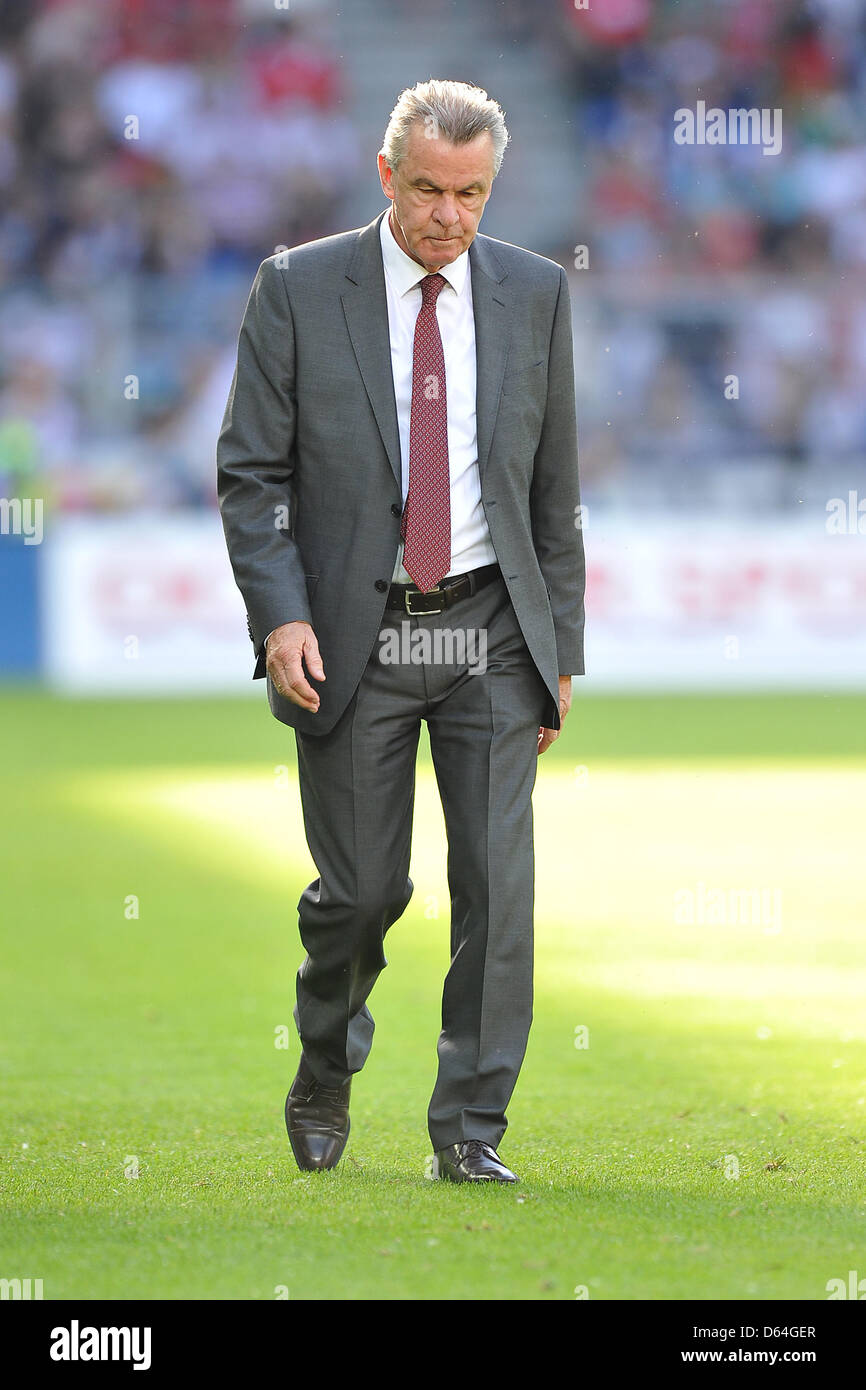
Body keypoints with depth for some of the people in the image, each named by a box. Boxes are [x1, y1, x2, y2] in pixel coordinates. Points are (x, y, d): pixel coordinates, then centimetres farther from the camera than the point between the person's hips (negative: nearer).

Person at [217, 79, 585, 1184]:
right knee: (361, 887, 3)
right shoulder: (298, 290, -2)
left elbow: (553, 484, 10)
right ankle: (325, 1075, 30)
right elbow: (250, 471, -2)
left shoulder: (534, 294, 5)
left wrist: (561, 646, 8)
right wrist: (281, 615, -14)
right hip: (351, 638, -2)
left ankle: (471, 1130, 2)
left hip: (491, 633, 2)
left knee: (497, 884, -6)